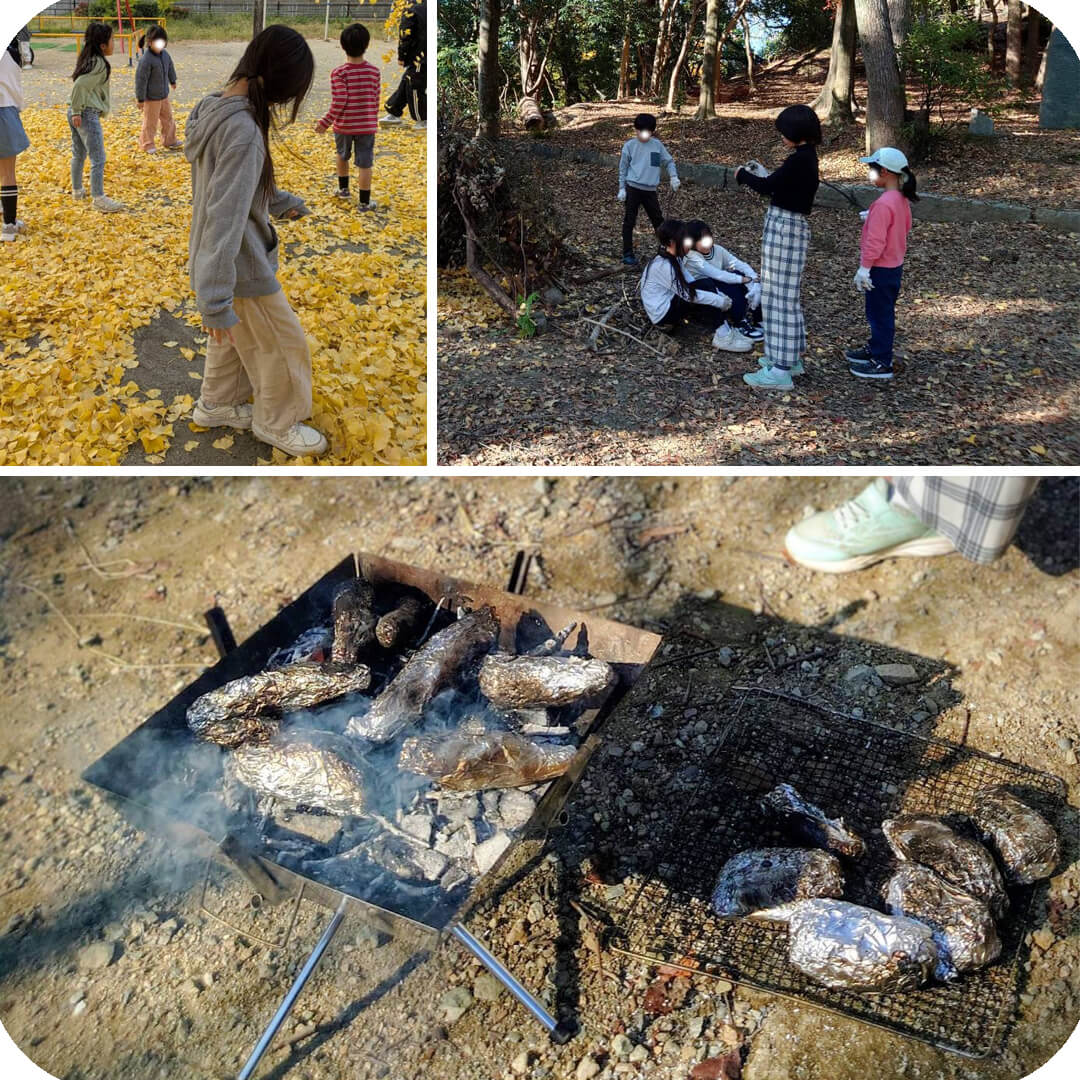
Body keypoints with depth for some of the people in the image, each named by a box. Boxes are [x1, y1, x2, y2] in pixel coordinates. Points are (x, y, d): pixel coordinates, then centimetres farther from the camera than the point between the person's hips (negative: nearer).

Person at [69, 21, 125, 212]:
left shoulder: (87, 59, 12)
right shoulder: (99, 64, -15)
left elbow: (80, 85, 11)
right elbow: (80, 85, -22)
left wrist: (75, 110, 9)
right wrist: (77, 110, -15)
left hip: (76, 113, 10)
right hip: (87, 115, -10)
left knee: (79, 154, 22)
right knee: (98, 159, -6)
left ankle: (77, 190, 35)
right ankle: (99, 199, -6)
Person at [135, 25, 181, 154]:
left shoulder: (164, 54, -1)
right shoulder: (146, 60, -24)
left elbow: (170, 67, 22)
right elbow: (141, 79, -21)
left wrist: (172, 81, 38)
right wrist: (140, 99, -18)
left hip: (164, 95, 8)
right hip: (151, 98, -8)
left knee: (168, 118, 20)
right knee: (150, 122, 5)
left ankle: (169, 141, 37)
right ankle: (147, 144, 21)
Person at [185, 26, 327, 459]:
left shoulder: (212, 109, 1)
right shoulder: (243, 130, -28)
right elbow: (225, 219, -32)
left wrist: (288, 201, 31)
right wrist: (215, 301, -32)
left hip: (216, 259, 9)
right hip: (241, 266, -9)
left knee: (232, 335, 27)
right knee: (282, 345, 10)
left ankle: (216, 405, 45)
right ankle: (277, 423, 28)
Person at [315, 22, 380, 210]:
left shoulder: (338, 72, -14)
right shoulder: (374, 71, -6)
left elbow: (338, 103, -19)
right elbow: (375, 100, 2)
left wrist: (325, 122, -9)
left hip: (344, 125, 0)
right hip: (367, 125, 0)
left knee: (342, 155, 25)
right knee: (365, 163, 4)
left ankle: (343, 188, 38)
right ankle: (364, 202, 7)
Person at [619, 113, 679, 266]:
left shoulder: (657, 145, 4)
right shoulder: (630, 145, -2)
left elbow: (669, 161, 10)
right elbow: (623, 168, 2)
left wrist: (673, 176, -7)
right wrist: (622, 189, -2)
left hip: (650, 190, 3)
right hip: (633, 189, -3)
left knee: (659, 220, 9)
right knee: (629, 222, 2)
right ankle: (628, 254, 10)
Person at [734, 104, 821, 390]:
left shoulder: (800, 159, -19)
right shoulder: (807, 157, 12)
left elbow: (766, 186, -18)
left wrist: (743, 174, -1)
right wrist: (762, 174, 18)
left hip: (785, 228, -10)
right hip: (792, 226, 10)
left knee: (779, 294, -8)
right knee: (788, 292, 18)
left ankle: (780, 371, -6)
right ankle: (791, 357, 28)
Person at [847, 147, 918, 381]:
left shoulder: (883, 203, -24)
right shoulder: (902, 199, 6)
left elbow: (875, 241, -25)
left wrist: (864, 268, -20)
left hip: (881, 269, -10)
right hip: (894, 265, 10)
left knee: (880, 314, -1)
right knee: (880, 312, 22)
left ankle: (882, 363, 6)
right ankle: (876, 349, 37)